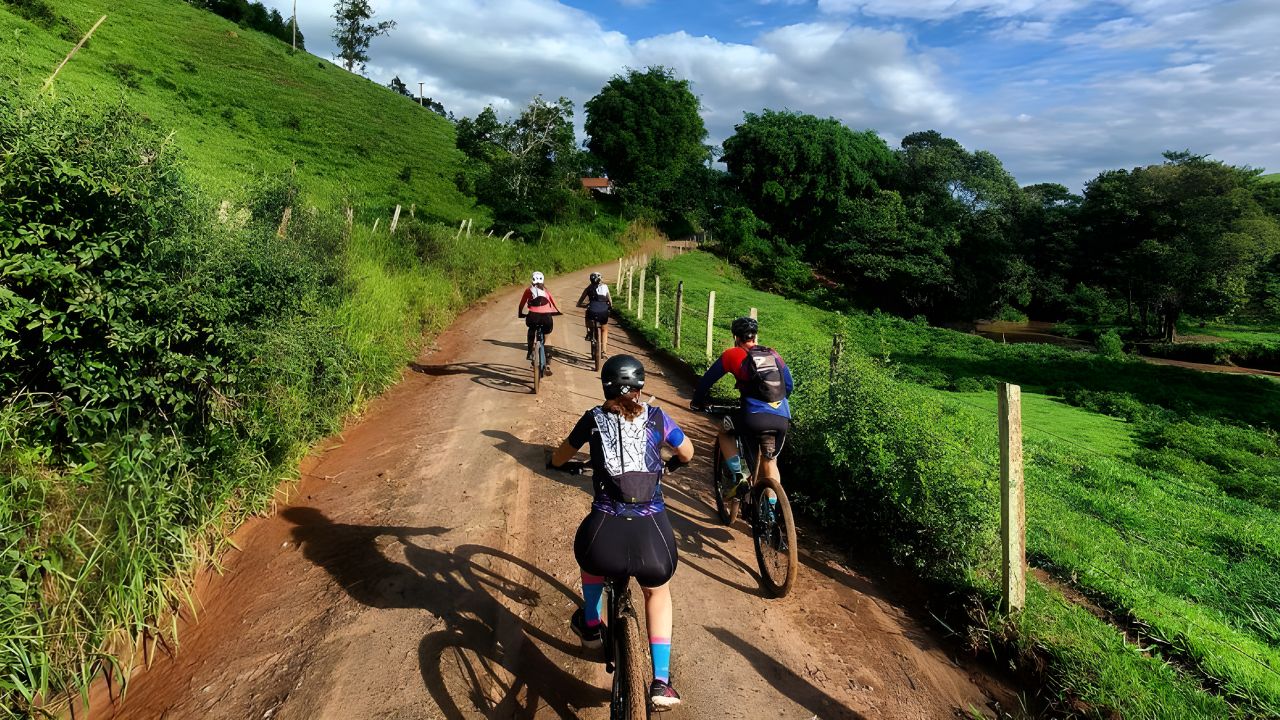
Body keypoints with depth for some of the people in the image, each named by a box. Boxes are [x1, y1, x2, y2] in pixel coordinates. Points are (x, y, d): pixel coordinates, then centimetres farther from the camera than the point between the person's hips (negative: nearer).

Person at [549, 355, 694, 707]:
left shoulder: (594, 418, 8)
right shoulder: (657, 418, 9)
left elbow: (559, 458, 22)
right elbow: (687, 454, 26)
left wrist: (554, 461, 45)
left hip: (606, 529, 0)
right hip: (652, 528, 1)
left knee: (592, 560, 38)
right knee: (658, 592, 31)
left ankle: (590, 626, 56)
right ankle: (661, 683, 26)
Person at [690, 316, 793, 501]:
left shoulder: (733, 354, 8)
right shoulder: (774, 355, 19)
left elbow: (707, 379, 15)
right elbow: (789, 386, 26)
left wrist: (697, 402, 31)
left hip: (755, 417, -4)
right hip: (783, 420, 4)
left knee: (723, 432, 24)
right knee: (770, 461, 23)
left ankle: (740, 478, 12)